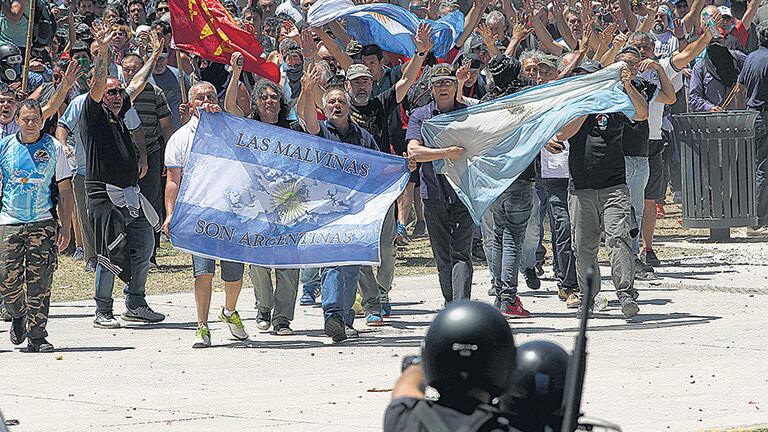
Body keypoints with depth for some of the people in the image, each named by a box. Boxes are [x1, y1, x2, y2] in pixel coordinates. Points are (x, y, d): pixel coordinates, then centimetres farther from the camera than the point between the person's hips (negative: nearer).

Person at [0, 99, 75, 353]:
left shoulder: (54, 148, 4)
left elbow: (65, 191, 6)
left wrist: (66, 227, 0)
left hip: (43, 223, -1)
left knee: (39, 282, -7)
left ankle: (37, 336, -1)